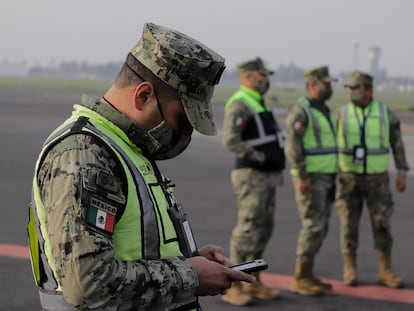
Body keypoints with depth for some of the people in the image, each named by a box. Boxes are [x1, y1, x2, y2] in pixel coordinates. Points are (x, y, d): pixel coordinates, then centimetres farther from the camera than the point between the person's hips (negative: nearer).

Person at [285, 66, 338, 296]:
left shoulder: (323, 111, 15)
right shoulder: (300, 110, -15)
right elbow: (292, 145, -22)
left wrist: (331, 176, 20)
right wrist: (302, 176, -26)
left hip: (324, 177, 9)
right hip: (309, 177, -9)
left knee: (320, 227, 9)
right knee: (313, 227, -11)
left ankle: (307, 276, 15)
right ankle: (300, 280, -4)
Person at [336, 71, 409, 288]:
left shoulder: (386, 113, -3)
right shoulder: (341, 114, -3)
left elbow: (397, 144, 5)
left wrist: (402, 173, 0)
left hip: (377, 179, 0)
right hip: (349, 178, 0)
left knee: (382, 224, -2)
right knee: (349, 224, -1)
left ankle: (385, 272, 7)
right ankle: (350, 272, 8)